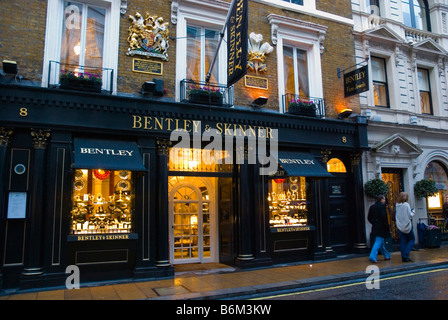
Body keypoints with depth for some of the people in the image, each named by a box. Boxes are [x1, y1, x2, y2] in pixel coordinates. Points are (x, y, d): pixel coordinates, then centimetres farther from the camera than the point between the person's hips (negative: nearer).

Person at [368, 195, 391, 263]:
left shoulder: (372, 207, 9)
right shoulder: (382, 206, -12)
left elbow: (369, 217, 11)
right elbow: (383, 216, -21)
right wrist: (386, 224, -9)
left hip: (375, 227, 8)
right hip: (381, 227, -8)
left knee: (380, 242, 18)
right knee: (378, 242, -7)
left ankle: (387, 255, 33)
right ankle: (372, 257, -14)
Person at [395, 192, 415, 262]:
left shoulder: (396, 205, 3)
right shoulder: (406, 205, -13)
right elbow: (410, 215, -12)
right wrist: (412, 213, 6)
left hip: (399, 226, 5)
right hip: (407, 225, -5)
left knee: (403, 242, 9)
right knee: (412, 239, 10)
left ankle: (404, 257, 9)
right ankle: (406, 254, -3)